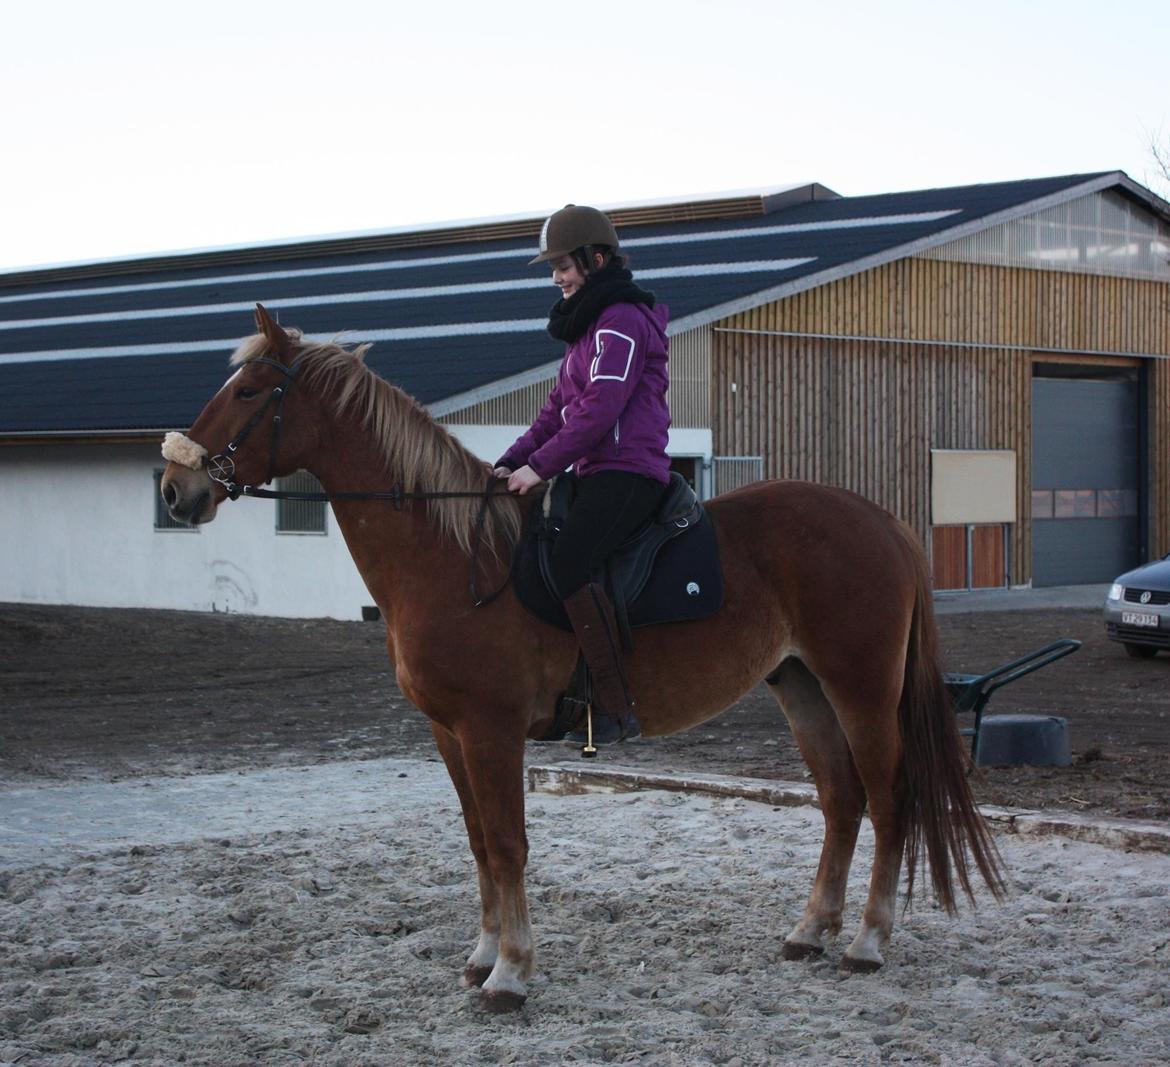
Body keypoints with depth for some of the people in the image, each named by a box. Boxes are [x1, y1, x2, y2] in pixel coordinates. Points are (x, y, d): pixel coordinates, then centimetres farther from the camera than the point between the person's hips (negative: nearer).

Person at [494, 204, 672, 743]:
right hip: (598, 472, 11)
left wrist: (540, 466, -18)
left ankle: (615, 708, -28)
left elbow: (600, 408, -18)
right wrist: (513, 461, 9)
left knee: (567, 565, -29)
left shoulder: (622, 320, -8)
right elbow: (560, 406, 22)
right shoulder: (590, 322, 25)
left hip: (626, 471, -11)